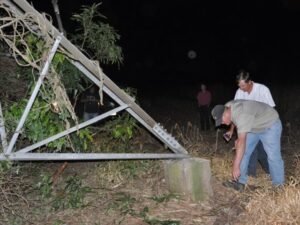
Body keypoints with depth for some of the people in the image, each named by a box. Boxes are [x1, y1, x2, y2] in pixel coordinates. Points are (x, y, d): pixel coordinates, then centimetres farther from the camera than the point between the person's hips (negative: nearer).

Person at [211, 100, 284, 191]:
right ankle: (241, 182, 0)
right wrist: (239, 139, 0)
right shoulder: (227, 108, -12)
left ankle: (278, 186, 2)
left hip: (270, 125, -8)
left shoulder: (241, 114, -39)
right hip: (254, 127, 9)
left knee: (273, 156, -11)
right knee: (243, 152, -2)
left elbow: (242, 141, -45)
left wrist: (236, 166, -46)